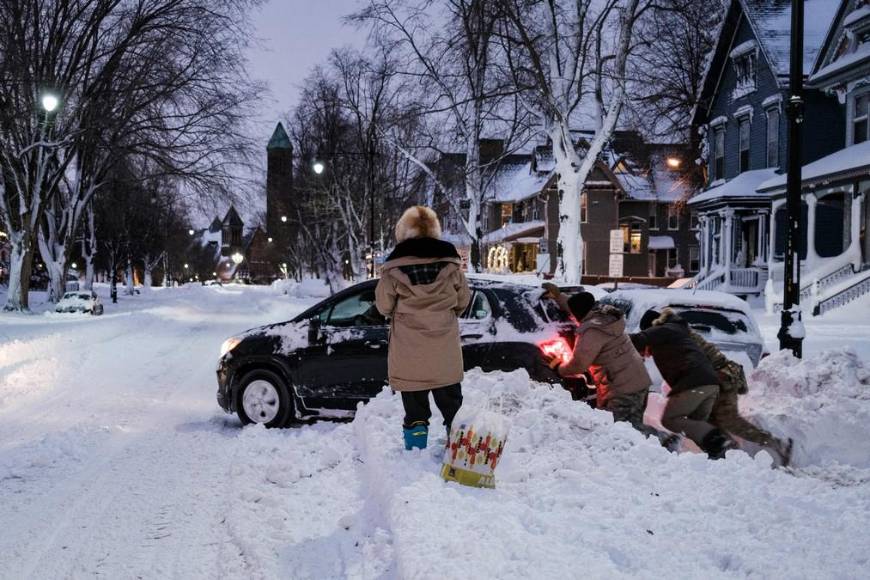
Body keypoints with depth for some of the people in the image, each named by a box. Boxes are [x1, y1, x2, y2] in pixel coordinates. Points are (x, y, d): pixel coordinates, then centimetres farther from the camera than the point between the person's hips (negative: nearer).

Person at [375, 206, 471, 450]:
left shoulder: (395, 266, -9)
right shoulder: (450, 262, -2)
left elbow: (383, 305, -3)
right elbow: (463, 300, 7)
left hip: (409, 349, -2)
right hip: (445, 347, 2)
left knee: (415, 402, 10)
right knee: (450, 398, 17)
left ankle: (415, 446, 13)